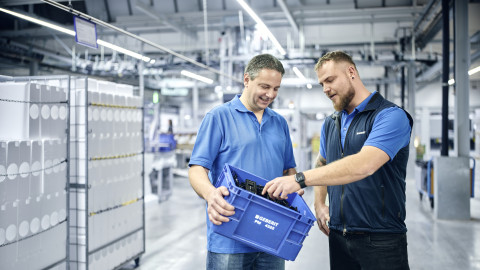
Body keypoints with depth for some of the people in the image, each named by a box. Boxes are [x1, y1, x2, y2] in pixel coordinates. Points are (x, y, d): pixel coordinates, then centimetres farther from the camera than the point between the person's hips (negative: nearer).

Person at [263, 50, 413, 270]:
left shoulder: (391, 116, -12)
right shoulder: (330, 124, 11)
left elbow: (364, 165, -28)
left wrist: (300, 179, -33)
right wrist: (319, 204, 5)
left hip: (380, 239, -6)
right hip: (338, 235, 6)